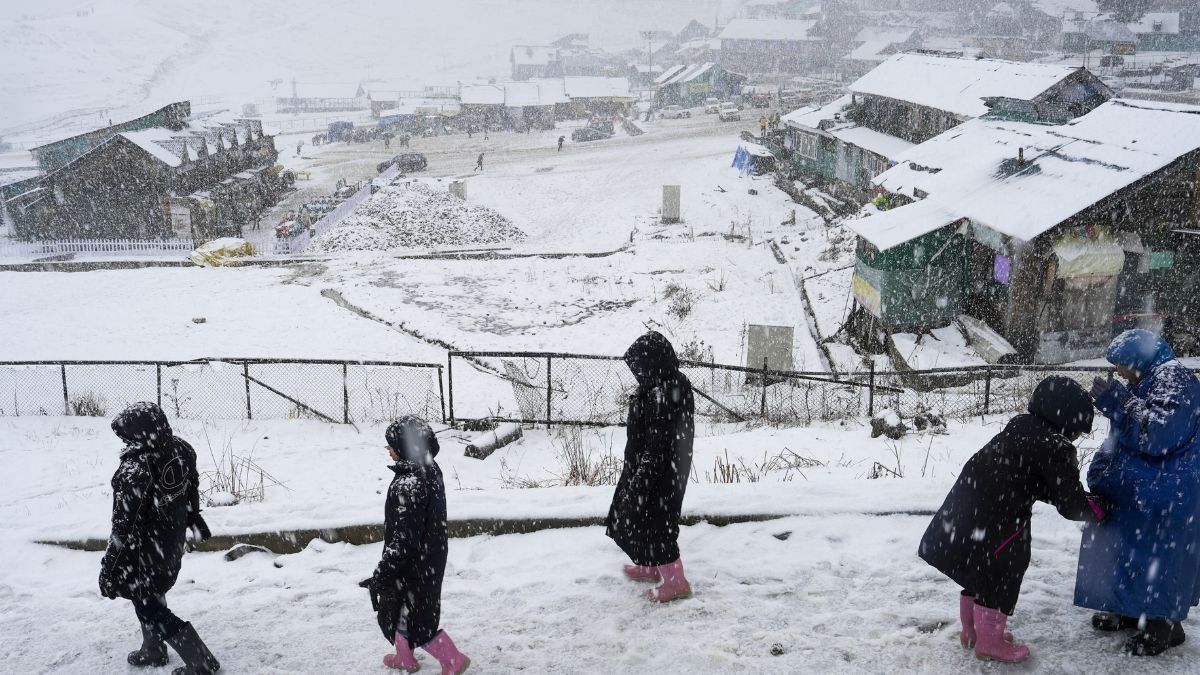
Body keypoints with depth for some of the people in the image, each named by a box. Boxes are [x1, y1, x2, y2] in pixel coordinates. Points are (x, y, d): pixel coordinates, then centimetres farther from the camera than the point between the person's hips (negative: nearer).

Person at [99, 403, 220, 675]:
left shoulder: (135, 471, -34)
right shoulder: (181, 449, -12)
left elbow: (124, 525, -27)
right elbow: (192, 488, 7)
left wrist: (110, 571, -16)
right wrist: (193, 517, 25)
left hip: (145, 554, -8)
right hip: (173, 543, 8)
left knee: (150, 609, 11)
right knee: (152, 596, 29)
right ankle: (153, 652, 47)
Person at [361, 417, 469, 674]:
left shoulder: (408, 486, -32)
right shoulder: (430, 470, -3)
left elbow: (403, 539, -29)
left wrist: (380, 576, -22)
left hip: (413, 566, -9)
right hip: (429, 558, 9)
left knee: (412, 619, 10)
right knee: (402, 612, 26)